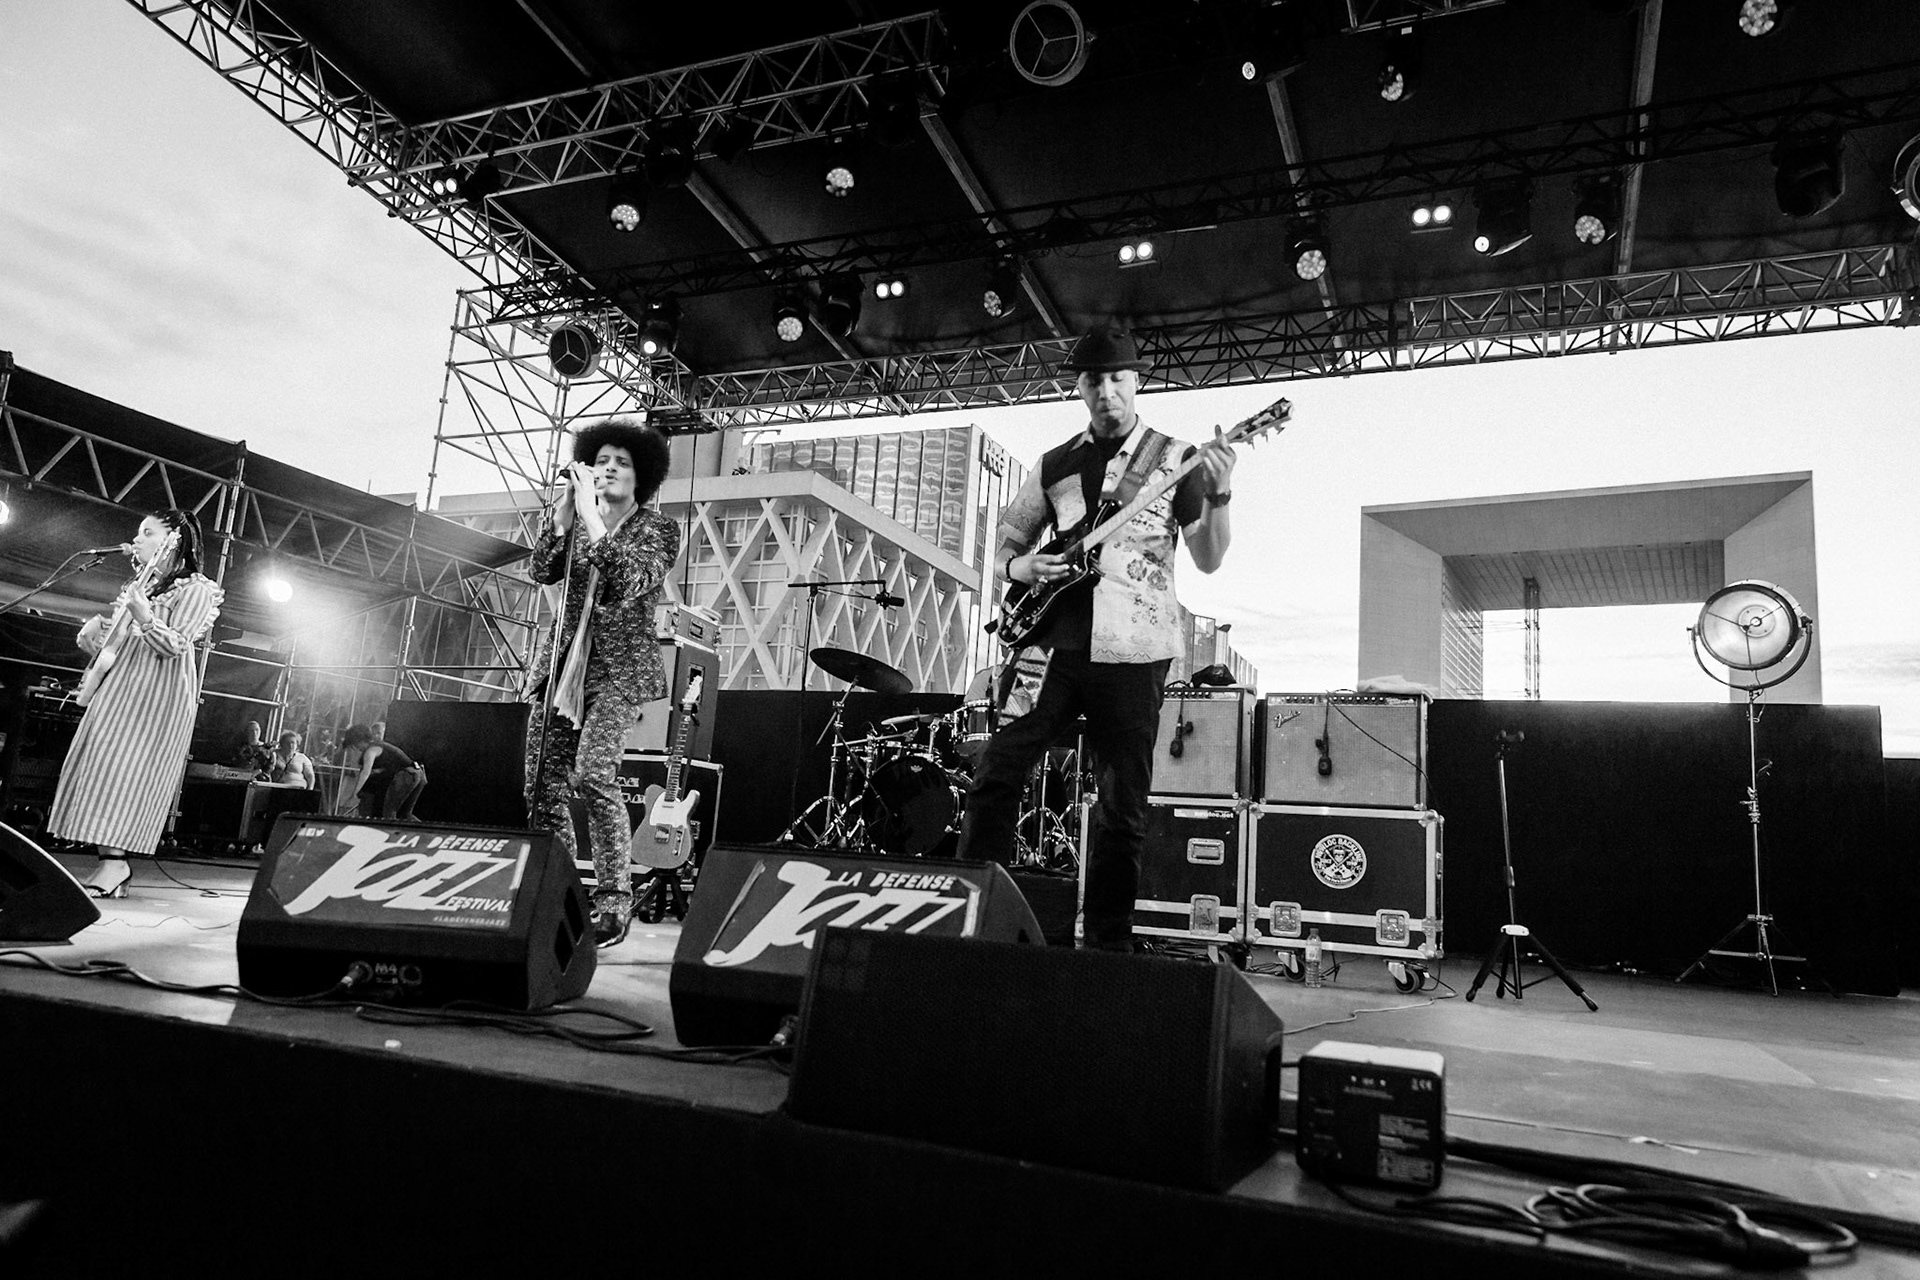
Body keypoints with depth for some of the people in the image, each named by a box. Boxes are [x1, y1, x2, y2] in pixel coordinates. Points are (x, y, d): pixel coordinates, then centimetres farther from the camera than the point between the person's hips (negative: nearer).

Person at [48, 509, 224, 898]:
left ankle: (115, 861, -14)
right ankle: (112, 862, 2)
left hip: (159, 693, -9)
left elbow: (176, 646, -13)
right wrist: (94, 633, 6)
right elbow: (116, 641, 27)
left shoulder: (195, 588, -4)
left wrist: (145, 618, -27)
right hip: (120, 685, 9)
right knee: (102, 767, 2)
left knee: (126, 769, -15)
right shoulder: (138, 585, 22)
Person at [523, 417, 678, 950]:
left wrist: (589, 516, -19)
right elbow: (542, 571, 0)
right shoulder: (576, 519, 15)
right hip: (562, 661, 5)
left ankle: (613, 898, -13)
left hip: (618, 668, -5)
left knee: (592, 775, -22)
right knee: (542, 786, 1)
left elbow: (626, 582, -16)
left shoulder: (658, 529, 1)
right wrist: (564, 506, -8)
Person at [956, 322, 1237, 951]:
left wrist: (1219, 495, -16)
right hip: (1053, 640, 2)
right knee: (995, 774, -8)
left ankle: (1106, 943, 15)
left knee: (1123, 809, 2)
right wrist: (1020, 566, -3)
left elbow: (1208, 559, 1)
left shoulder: (1175, 458, 7)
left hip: (1133, 652, -2)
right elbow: (1004, 547, 20)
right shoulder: (1055, 465, 15)